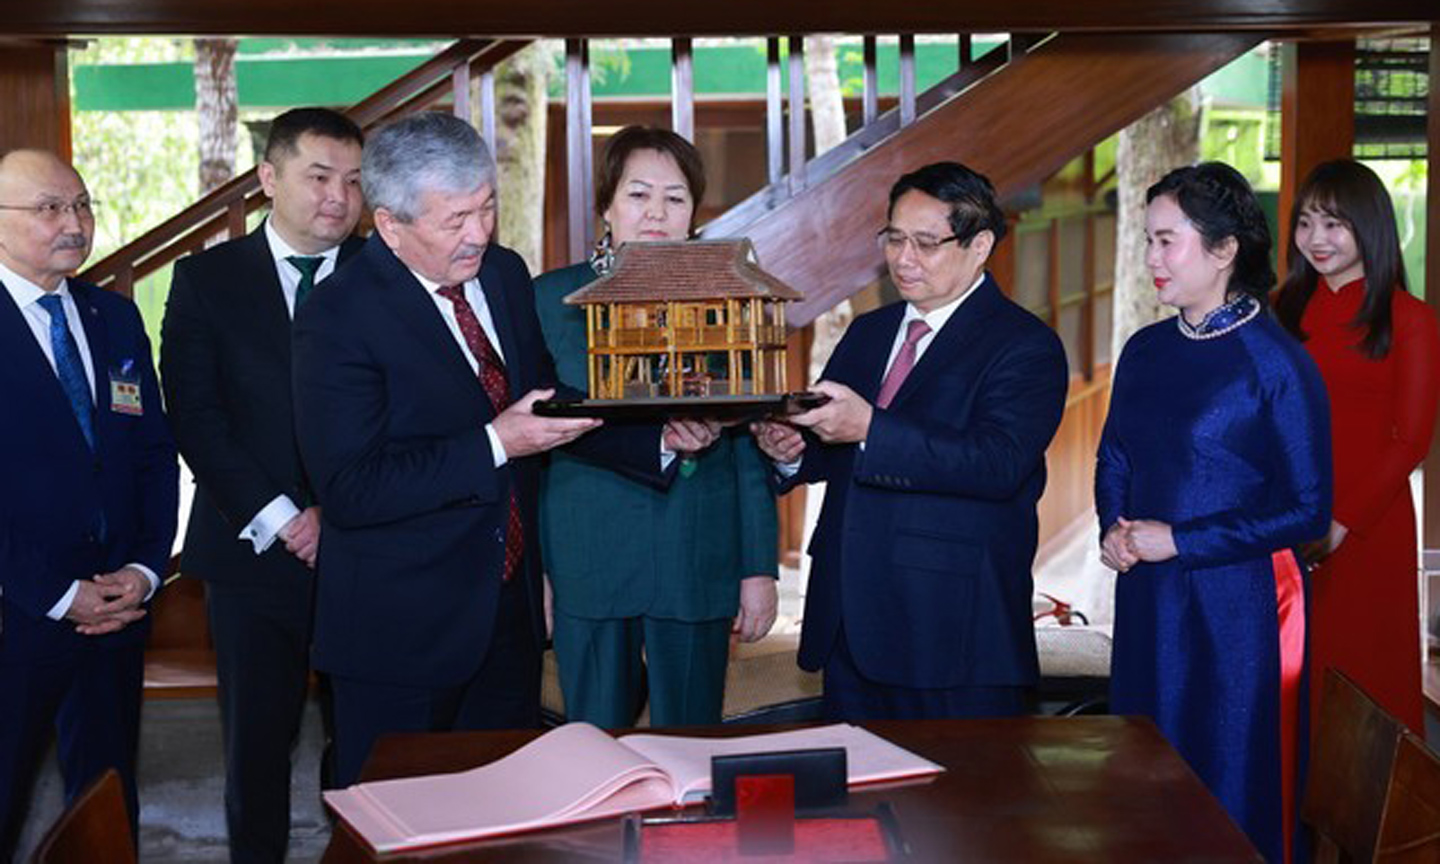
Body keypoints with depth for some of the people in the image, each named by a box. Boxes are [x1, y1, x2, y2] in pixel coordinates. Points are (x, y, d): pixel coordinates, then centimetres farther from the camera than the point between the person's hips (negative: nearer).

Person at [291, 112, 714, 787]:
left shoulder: (505, 274, 4)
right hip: (401, 629, -6)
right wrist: (494, 446, -27)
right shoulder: (338, 318, -17)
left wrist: (658, 438, -3)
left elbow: (551, 405, 13)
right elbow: (348, 491, -23)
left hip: (511, 606, 6)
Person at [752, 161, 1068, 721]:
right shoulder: (867, 332, 17)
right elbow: (835, 453, 18)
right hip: (849, 621, 6)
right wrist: (794, 452, -6)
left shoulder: (1026, 346, -6)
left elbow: (999, 464, -22)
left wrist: (870, 429, -29)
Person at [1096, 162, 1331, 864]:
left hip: (1236, 606, -6)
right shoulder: (1145, 351, 6)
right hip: (1146, 602, 6)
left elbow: (1307, 511, -13)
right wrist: (1114, 530, -1)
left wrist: (1178, 541, -15)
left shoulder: (1277, 363, -12)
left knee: (1233, 789, 5)